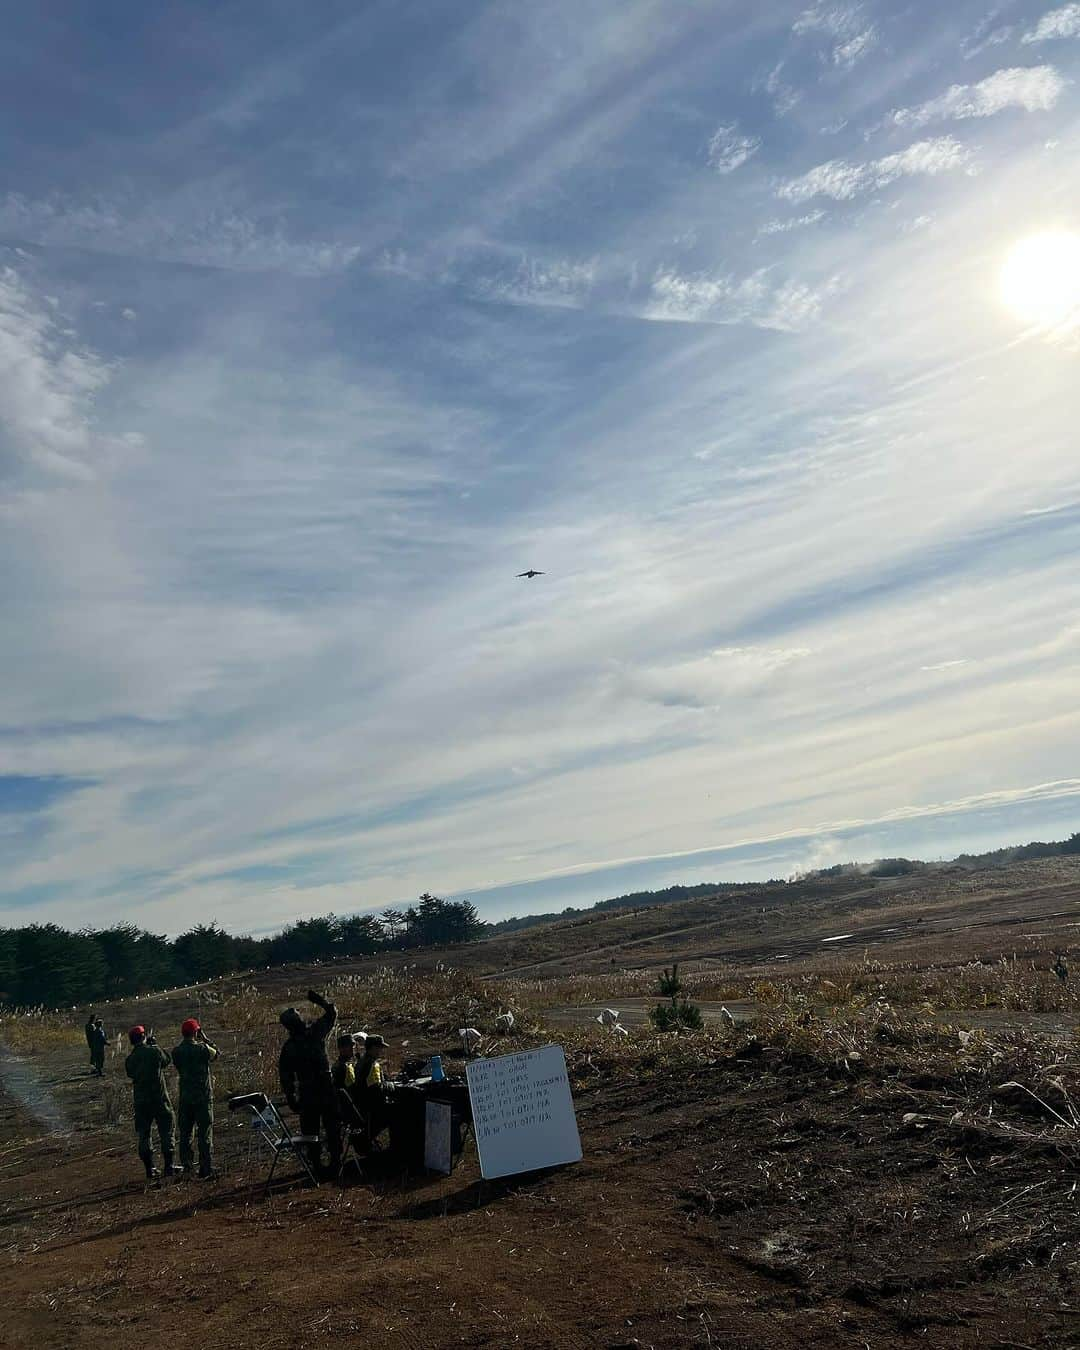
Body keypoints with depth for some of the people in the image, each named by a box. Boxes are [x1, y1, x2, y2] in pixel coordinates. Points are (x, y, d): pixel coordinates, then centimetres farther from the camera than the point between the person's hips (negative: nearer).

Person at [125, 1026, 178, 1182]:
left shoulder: (129, 1059, -2)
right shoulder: (154, 1051, -11)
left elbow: (131, 1074, 11)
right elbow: (166, 1061, 6)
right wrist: (154, 1044, 12)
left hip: (140, 1101, 3)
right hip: (159, 1098, -3)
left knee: (144, 1135, 12)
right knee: (166, 1133, 7)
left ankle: (150, 1169, 15)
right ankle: (169, 1167, 8)